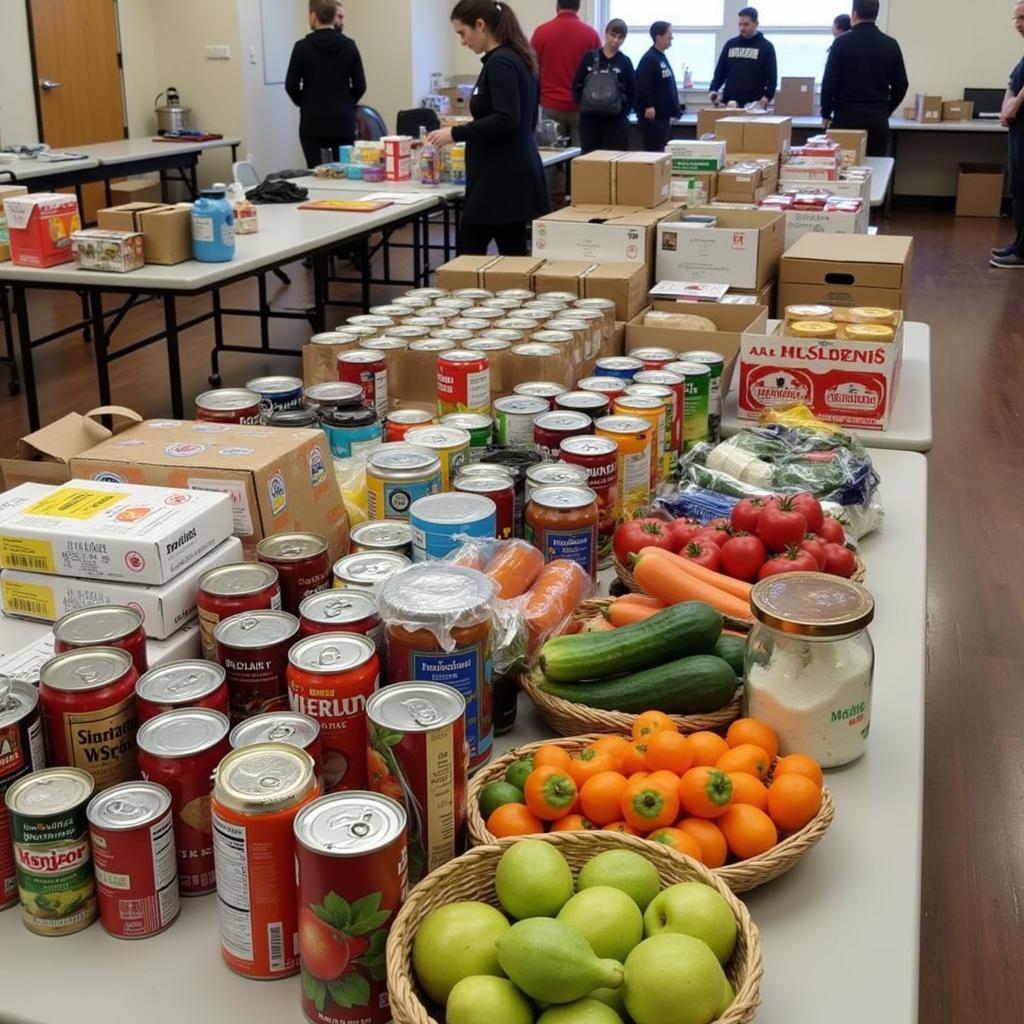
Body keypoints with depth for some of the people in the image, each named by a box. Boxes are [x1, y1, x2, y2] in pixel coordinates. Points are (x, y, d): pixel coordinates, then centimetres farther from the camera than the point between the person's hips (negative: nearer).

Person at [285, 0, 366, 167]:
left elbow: (291, 86, -3)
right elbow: (360, 85, 2)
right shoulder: (349, 46, 1)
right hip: (343, 122, 2)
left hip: (312, 123, -2)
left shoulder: (302, 47, -6)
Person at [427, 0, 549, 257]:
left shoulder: (499, 63, -15)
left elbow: (506, 119, -25)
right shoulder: (516, 58, 15)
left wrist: (456, 133, -18)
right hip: (515, 174, 10)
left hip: (500, 177, -10)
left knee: (469, 255, -5)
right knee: (512, 255, 11)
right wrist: (466, 131, 26)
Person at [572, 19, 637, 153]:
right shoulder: (589, 57, 4)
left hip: (616, 120, -1)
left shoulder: (625, 62, 4)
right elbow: (576, 86, 5)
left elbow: (632, 94, 6)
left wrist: (622, 111, -9)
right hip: (589, 118, 1)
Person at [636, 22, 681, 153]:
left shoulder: (662, 57, 17)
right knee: (654, 152, -8)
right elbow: (643, 86, -23)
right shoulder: (649, 59, -14)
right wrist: (648, 106, -23)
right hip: (653, 117, -10)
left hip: (664, 115, 10)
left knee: (662, 151, 13)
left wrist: (672, 111, 20)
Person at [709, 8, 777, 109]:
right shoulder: (730, 44, 12)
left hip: (754, 105, -3)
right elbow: (720, 71, 14)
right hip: (730, 103, 3)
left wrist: (767, 96, -18)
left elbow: (772, 76, -1)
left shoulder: (766, 47, 3)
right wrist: (714, 90, -3)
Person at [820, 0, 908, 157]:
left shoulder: (842, 42, -5)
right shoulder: (891, 45, 5)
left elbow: (829, 82, -6)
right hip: (878, 120, 3)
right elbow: (900, 85, 8)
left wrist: (826, 114, 6)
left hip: (846, 118, -3)